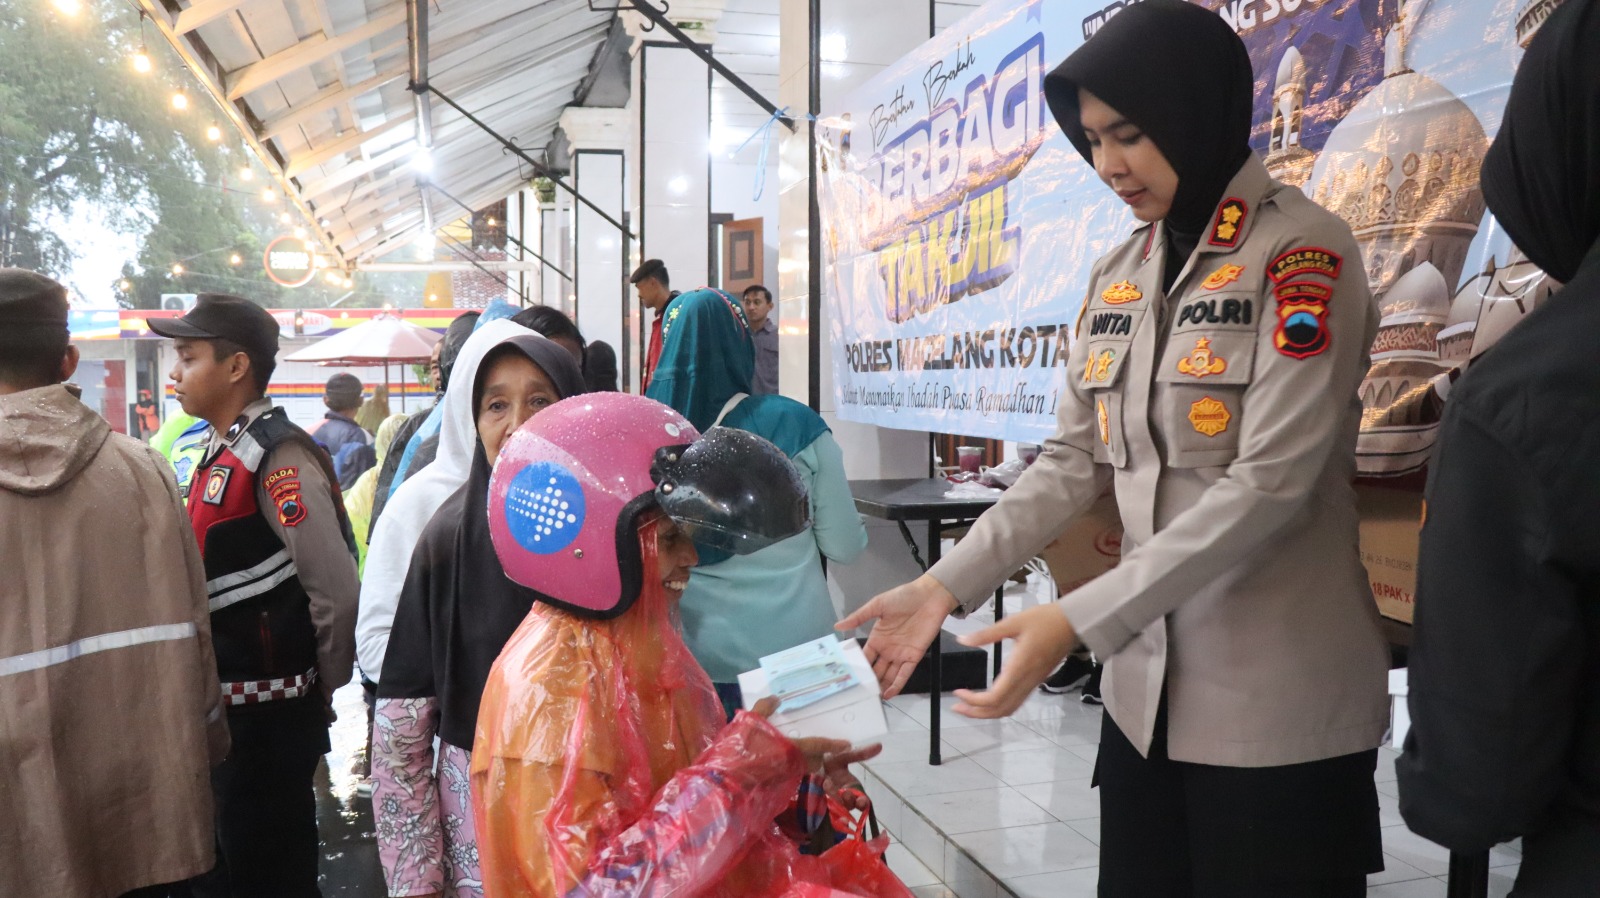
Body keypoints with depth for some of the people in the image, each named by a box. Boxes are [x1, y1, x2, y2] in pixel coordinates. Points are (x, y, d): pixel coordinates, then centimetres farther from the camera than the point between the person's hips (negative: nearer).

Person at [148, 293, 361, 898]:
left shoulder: (277, 457, -18)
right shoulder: (223, 453, 11)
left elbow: (336, 590, -22)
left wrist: (324, 689, -10)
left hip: (269, 716, -9)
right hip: (227, 708, 9)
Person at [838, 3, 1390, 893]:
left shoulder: (1302, 251, -11)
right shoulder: (1119, 275, 8)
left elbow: (1270, 484, -20)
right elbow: (1073, 461, 6)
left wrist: (1079, 620, -24)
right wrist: (946, 586, -5)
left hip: (1279, 703, -5)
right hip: (1145, 686, 6)